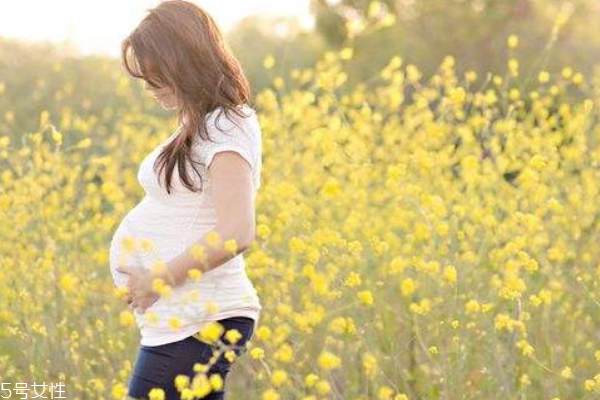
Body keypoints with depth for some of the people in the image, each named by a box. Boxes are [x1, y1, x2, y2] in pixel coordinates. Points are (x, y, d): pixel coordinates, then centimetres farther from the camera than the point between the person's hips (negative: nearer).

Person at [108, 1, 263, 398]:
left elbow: (235, 235, -23)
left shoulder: (225, 130, -15)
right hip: (181, 320, 9)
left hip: (196, 326, -9)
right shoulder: (200, 127, 13)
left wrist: (160, 279, -17)